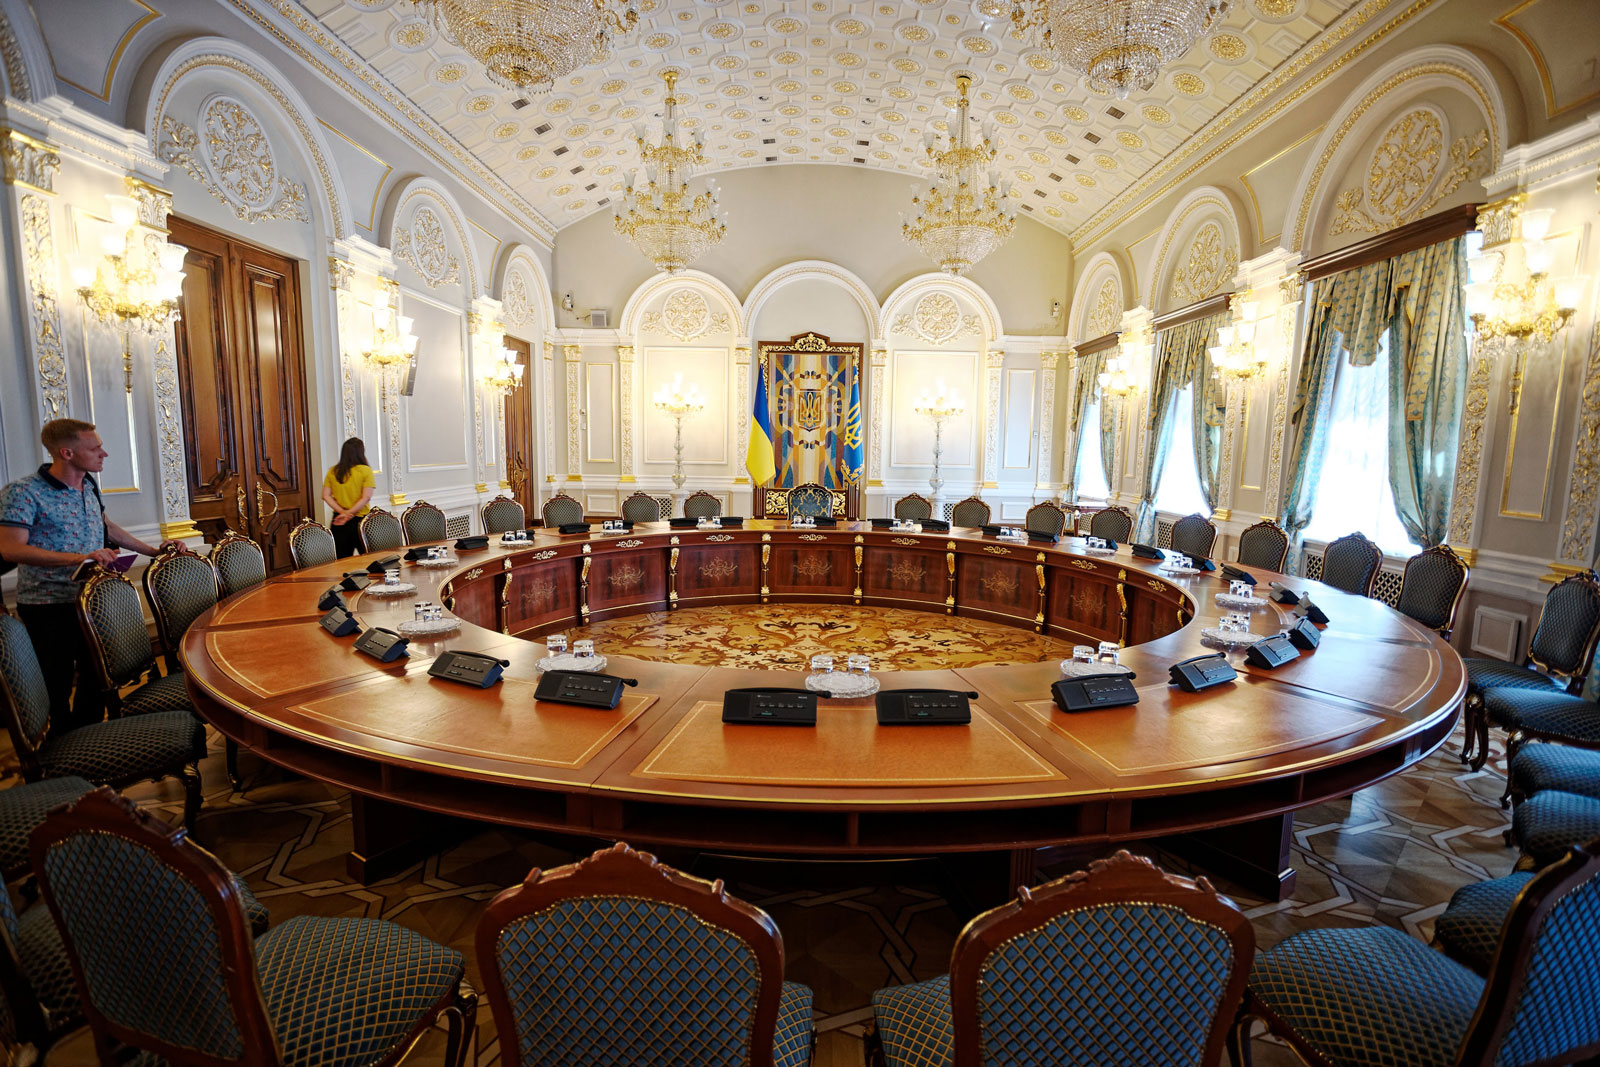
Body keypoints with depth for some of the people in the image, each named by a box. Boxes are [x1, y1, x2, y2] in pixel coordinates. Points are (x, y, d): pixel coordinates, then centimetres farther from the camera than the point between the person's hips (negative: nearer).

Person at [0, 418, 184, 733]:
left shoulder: (88, 486, 8)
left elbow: (105, 526, 23)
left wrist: (153, 550, 19)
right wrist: (80, 558, -34)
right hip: (49, 609, -7)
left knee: (97, 679, 16)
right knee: (56, 688, 4)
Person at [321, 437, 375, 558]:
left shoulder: (333, 471, 5)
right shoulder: (365, 470, -7)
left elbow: (326, 496, 2)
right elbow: (366, 497, -15)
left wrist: (342, 511, -5)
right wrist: (349, 513, -11)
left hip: (339, 521, 4)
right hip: (360, 520, -4)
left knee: (342, 559, 8)